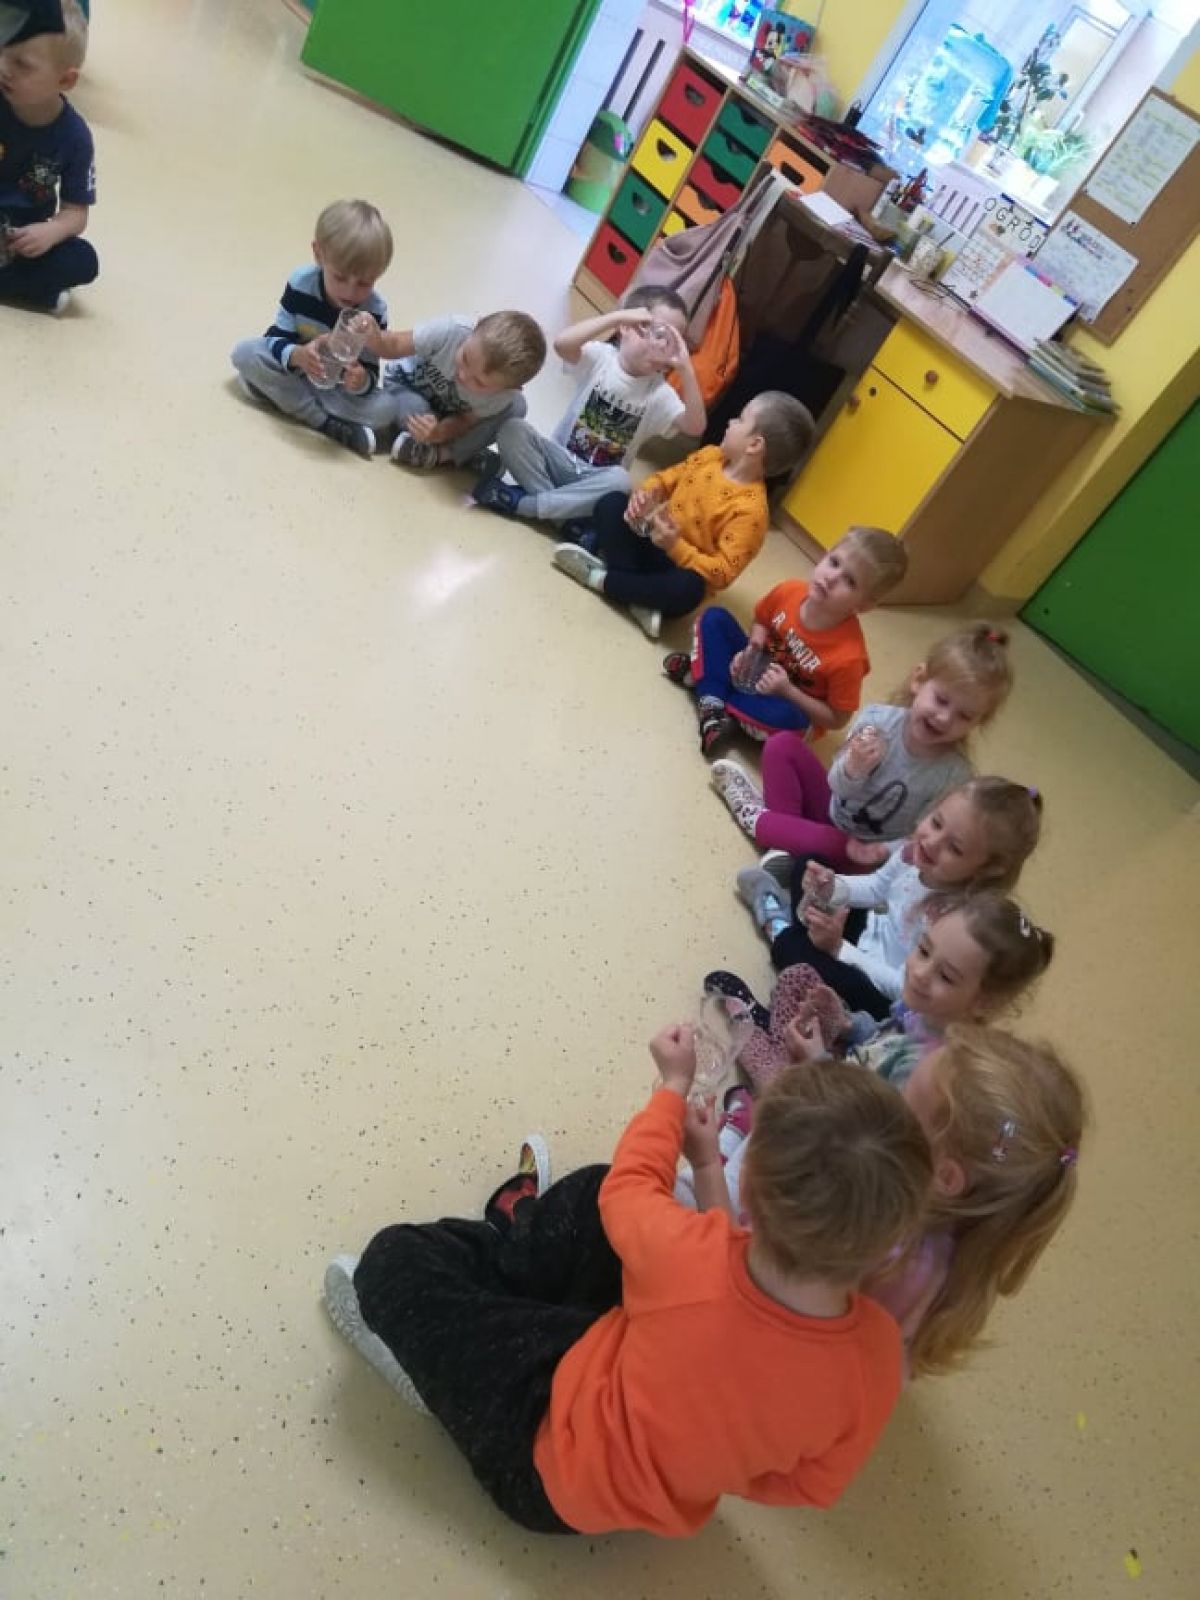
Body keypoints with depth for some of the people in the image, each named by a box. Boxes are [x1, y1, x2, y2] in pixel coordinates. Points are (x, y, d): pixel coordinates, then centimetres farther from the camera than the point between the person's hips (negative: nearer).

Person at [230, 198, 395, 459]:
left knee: (384, 409, -28)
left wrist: (362, 381, -48)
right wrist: (297, 355, -43)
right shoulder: (301, 282, -20)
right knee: (244, 352, -23)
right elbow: (276, 338, -18)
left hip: (339, 387, -2)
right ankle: (325, 422, -27)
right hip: (294, 369, 2)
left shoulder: (374, 312, -23)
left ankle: (284, 396, -24)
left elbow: (371, 372, -21)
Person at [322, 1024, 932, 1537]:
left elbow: (627, 1185, -14)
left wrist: (675, 1085, 3)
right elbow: (807, 1483, -9)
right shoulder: (875, 1356, -29)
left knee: (396, 1259, 0)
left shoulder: (684, 1252, -39)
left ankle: (424, 1358, 30)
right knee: (589, 1193, 8)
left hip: (557, 1465, -4)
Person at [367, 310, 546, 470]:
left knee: (515, 406, -22)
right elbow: (392, 346, -27)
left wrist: (439, 433, -42)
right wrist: (371, 334, -50)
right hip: (406, 386, -1)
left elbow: (464, 420, -19)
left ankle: (445, 453, -18)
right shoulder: (450, 331, -40)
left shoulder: (503, 396, -34)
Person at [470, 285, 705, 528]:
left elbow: (695, 427, -18)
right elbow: (562, 343, -28)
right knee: (512, 430, -25)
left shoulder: (659, 393, -3)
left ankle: (519, 501, -26)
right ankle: (565, 513, -27)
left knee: (620, 480, -36)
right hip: (559, 460, 0)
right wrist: (618, 315, -28)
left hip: (595, 480, 1)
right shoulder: (600, 356, -6)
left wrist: (685, 369, -25)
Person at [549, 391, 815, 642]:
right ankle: (639, 593, -26)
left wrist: (676, 546, -34)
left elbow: (723, 573, -26)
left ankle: (600, 578, -22)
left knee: (687, 589, -41)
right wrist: (645, 495, -13)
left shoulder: (750, 510, -22)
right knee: (611, 503, -12)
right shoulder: (710, 455, 0)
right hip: (652, 543, 7)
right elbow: (665, 478, 11)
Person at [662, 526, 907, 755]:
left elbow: (837, 720, -21)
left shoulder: (847, 654, -32)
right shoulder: (789, 591, -19)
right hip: (758, 670, 5)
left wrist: (787, 691, -31)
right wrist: (751, 651, -15)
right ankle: (713, 707, -23)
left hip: (792, 705, -5)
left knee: (787, 717, -40)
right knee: (714, 617, -8)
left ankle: (701, 676, -17)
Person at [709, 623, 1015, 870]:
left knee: (833, 848, -37)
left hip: (860, 849, -3)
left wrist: (884, 851, -35)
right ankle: (786, 826, -9)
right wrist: (853, 770, -42)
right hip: (834, 811, 3)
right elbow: (838, 785, -18)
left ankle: (756, 819, -11)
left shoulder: (954, 775, -26)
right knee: (783, 745, -8)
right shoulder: (877, 719, -22)